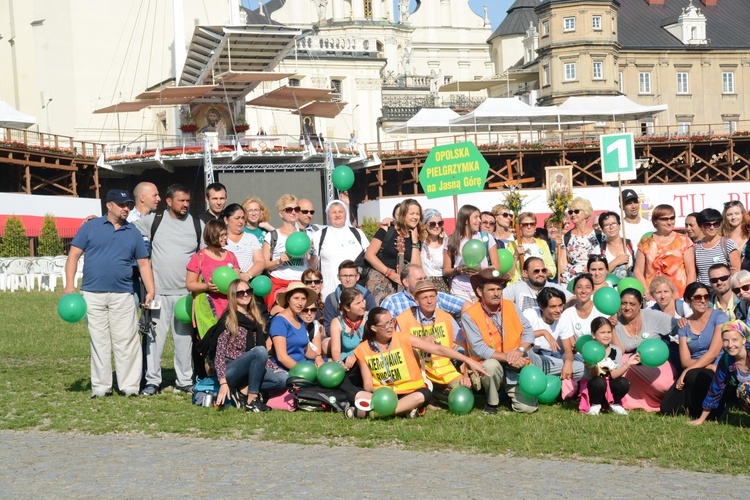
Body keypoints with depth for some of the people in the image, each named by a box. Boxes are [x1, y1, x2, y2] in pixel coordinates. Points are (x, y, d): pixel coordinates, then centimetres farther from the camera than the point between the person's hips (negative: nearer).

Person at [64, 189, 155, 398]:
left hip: (123, 296, 1)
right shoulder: (91, 227, 4)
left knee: (126, 342, -2)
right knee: (99, 342, 4)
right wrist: (69, 284, -6)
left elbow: (143, 264, 13)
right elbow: (74, 255, 3)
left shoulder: (133, 233, 12)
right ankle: (100, 386, 11)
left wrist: (150, 290, 3)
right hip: (93, 294, -1)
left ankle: (130, 385, 3)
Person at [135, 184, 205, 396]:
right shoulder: (153, 221, 4)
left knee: (184, 337, 7)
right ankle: (152, 380, 7)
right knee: (155, 336, -2)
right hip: (158, 290, -1)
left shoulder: (198, 225, 8)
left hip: (186, 291, 1)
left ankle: (184, 381, 16)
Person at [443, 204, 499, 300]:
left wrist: (480, 270, -12)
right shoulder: (451, 241, 8)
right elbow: (446, 271, 9)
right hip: (460, 290, 0)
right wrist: (457, 270, -11)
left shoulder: (486, 238, 8)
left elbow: (496, 267, 6)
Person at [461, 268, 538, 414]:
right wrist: (508, 357, -23)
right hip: (490, 369, -3)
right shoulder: (469, 316, -11)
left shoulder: (510, 306, 5)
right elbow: (479, 349, -18)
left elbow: (528, 330, 3)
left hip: (516, 369, 3)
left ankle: (508, 391, 22)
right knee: (492, 365, -38)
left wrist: (520, 350, -17)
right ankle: (492, 403, -9)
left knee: (528, 407, -13)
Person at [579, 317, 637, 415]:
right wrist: (593, 364, -44)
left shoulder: (616, 351, -5)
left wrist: (627, 364, -24)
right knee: (599, 382, -36)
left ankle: (614, 404, 3)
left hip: (610, 386, 3)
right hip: (592, 385, -3)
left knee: (624, 382, -25)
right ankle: (595, 405, -7)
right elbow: (594, 375, -22)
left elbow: (613, 375, -11)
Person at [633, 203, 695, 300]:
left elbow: (691, 271, 6)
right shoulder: (646, 242, 9)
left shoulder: (683, 241, 8)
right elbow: (638, 271, 8)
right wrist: (646, 291, -5)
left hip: (679, 296, 0)